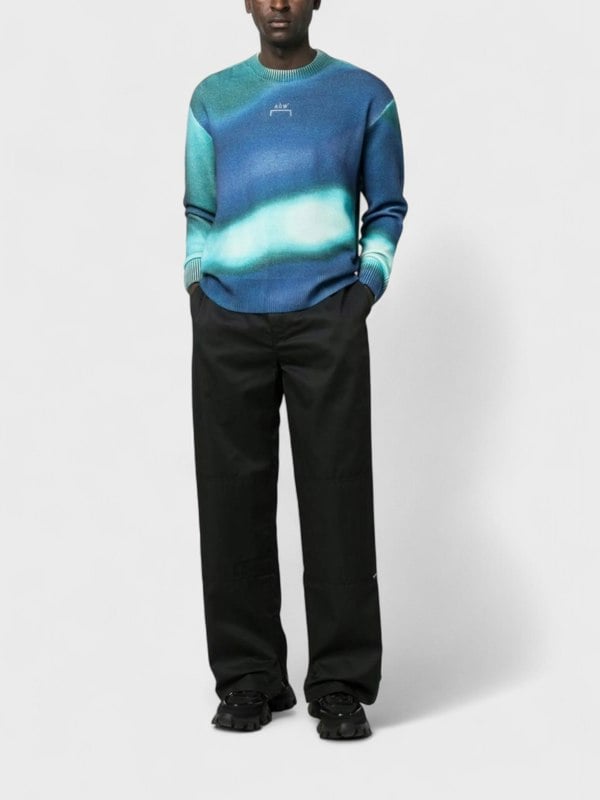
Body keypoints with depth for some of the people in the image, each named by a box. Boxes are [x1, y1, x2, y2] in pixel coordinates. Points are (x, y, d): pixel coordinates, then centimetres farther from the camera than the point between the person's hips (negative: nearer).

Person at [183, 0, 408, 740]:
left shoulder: (364, 95, 6)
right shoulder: (213, 98, 12)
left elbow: (386, 208, 11)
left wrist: (366, 293, -1)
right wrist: (199, 295, 7)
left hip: (327, 320, -2)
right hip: (228, 325, 2)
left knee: (336, 496, -7)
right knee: (234, 496, -1)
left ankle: (341, 683, 1)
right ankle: (250, 676, 9)